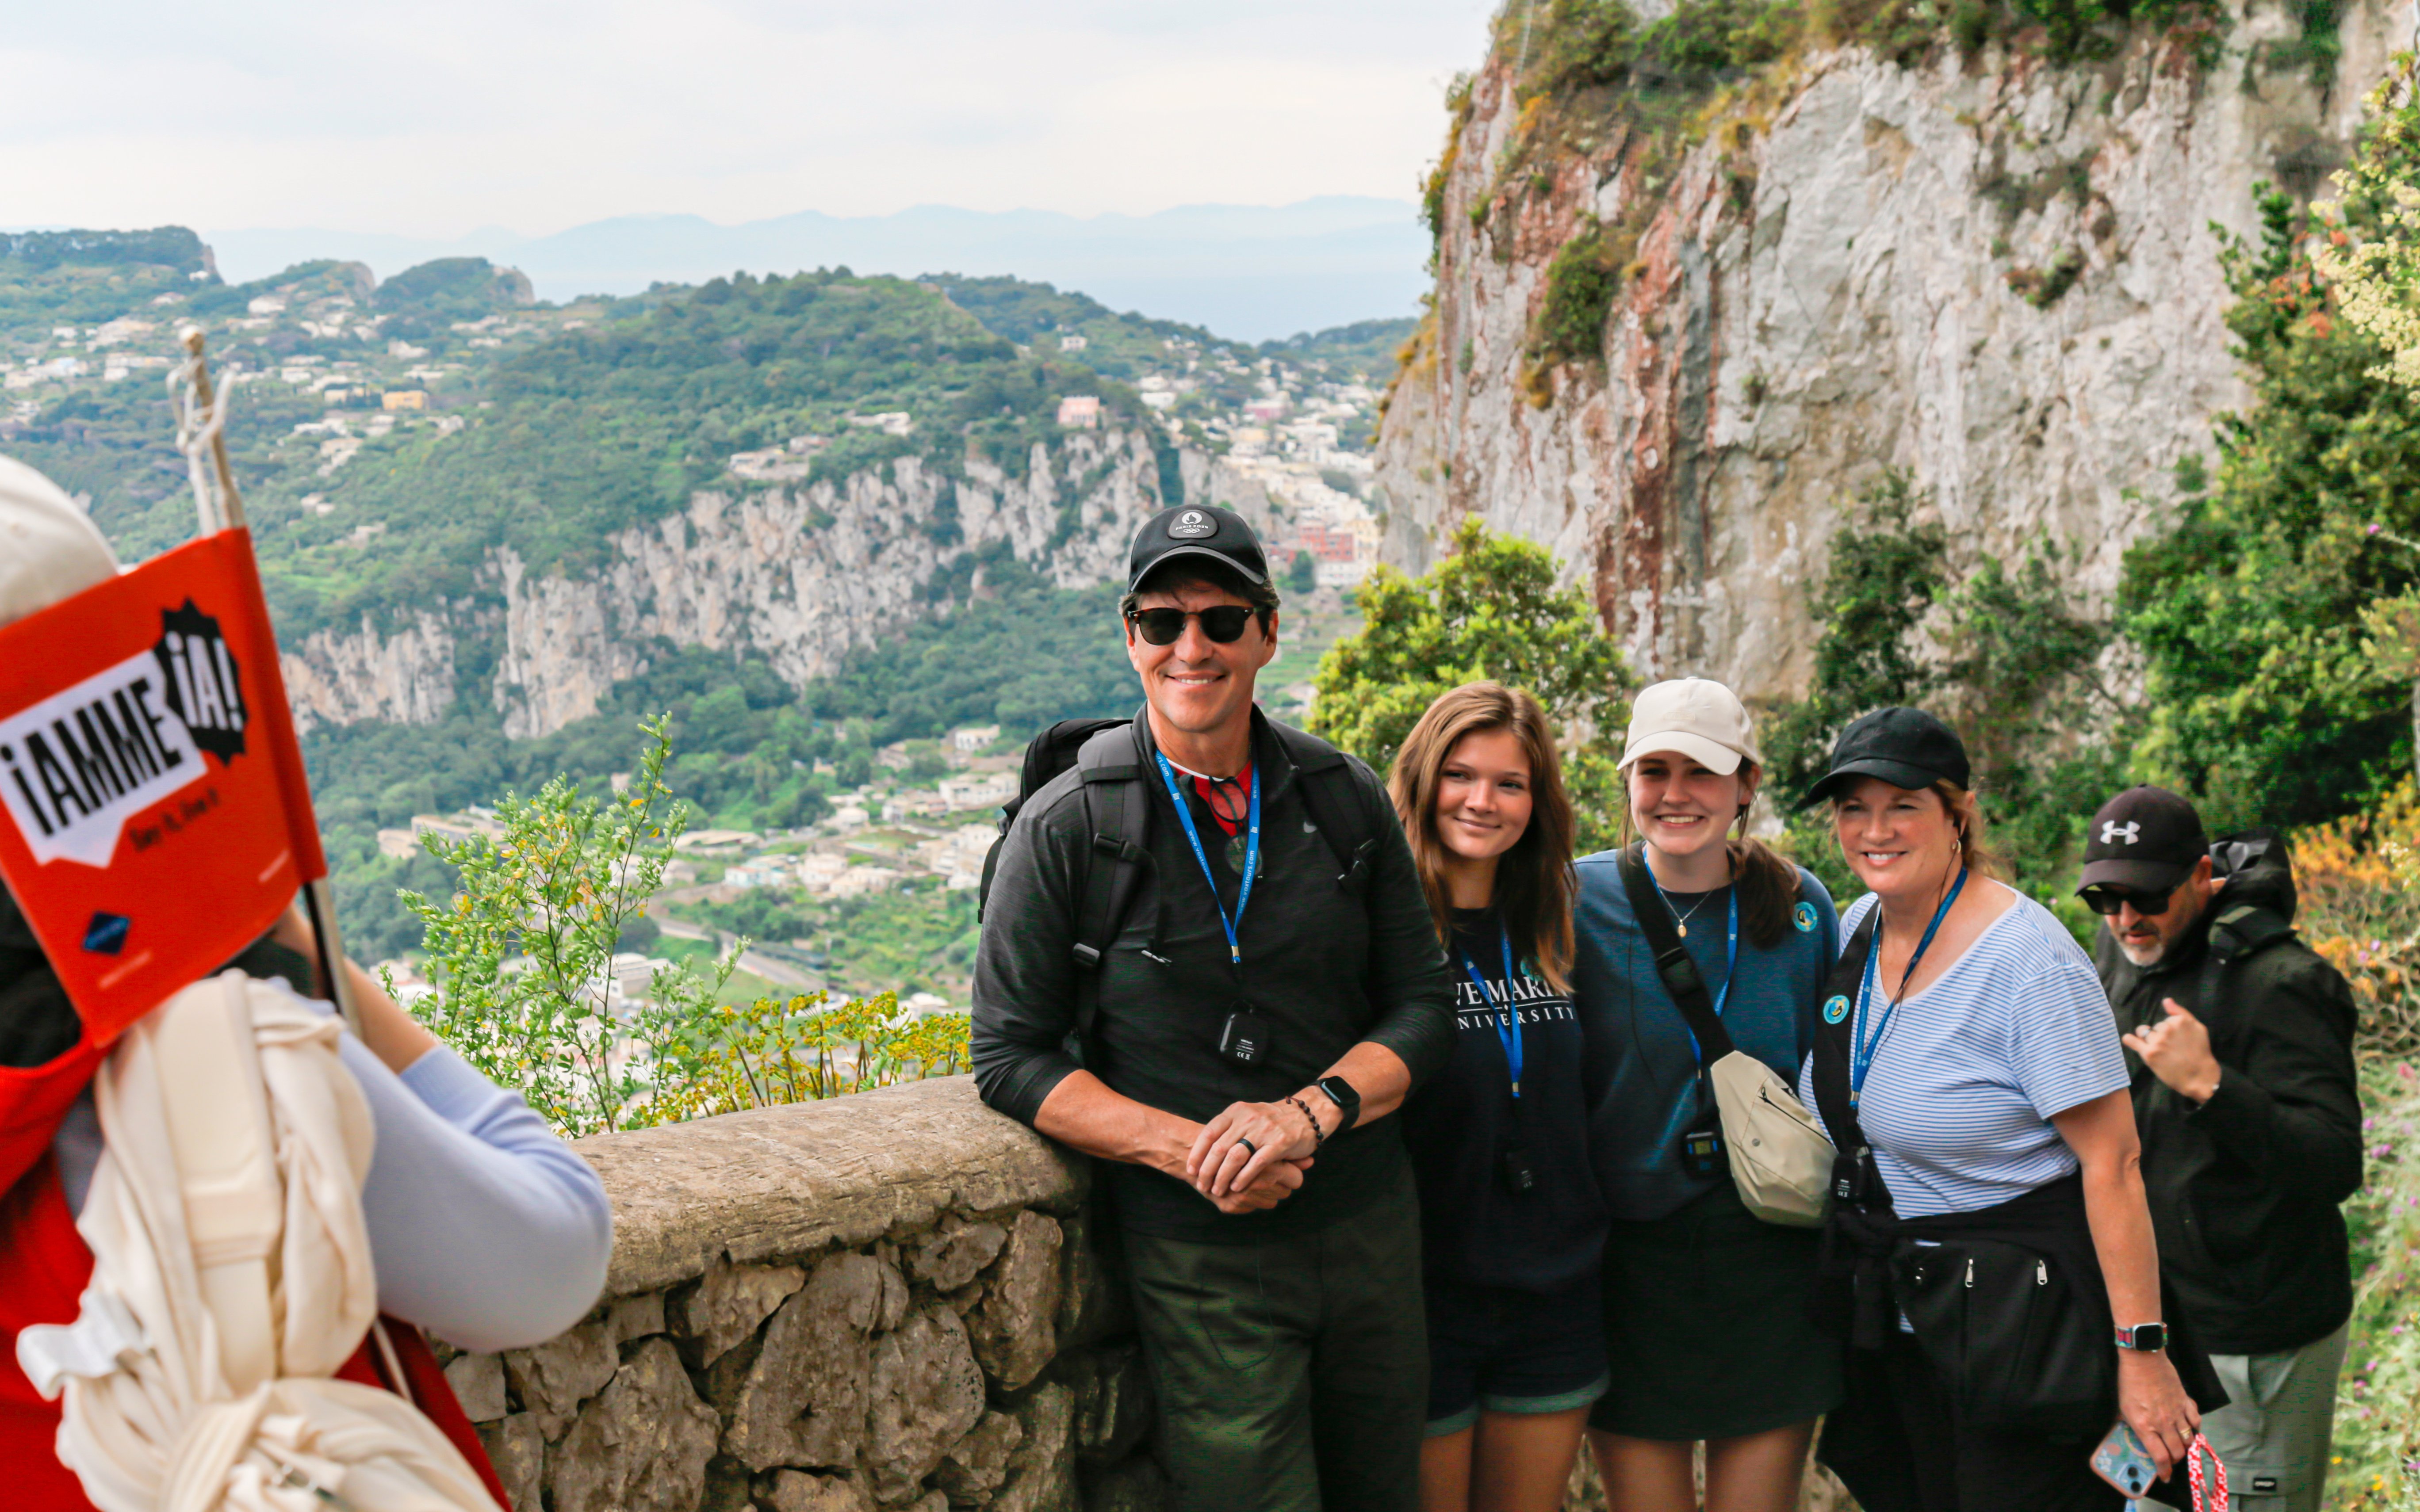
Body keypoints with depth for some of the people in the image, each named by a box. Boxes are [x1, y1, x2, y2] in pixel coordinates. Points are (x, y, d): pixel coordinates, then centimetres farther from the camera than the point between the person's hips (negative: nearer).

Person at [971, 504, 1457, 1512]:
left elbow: (1423, 1005, 5)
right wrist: (1188, 1148, -18)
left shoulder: (1347, 798, 2)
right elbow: (1011, 1059, -5)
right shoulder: (1067, 826, -6)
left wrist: (1312, 1110, -14)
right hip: (1202, 1259, -3)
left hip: (1370, 1229, 4)